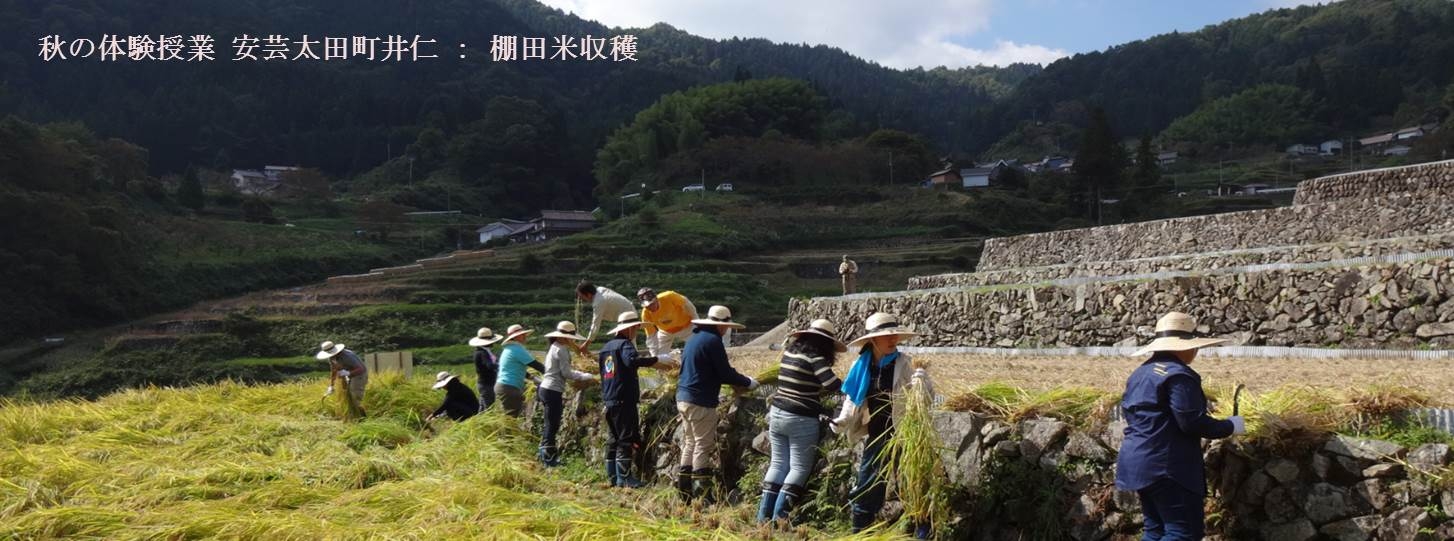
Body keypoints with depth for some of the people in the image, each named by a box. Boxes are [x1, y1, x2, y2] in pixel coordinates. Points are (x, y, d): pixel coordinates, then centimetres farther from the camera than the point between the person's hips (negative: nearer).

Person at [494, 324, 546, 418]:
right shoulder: (517, 349, -12)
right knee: (512, 417, -10)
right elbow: (535, 364, -12)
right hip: (509, 389, -10)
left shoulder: (508, 349, 18)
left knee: (508, 417, 13)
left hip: (501, 385, 10)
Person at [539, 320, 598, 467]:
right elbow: (566, 373, -15)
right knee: (552, 425, -4)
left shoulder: (555, 347, 17)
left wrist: (583, 375, 17)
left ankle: (544, 453, 25)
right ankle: (549, 458, 1)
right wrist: (586, 377, -5)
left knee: (550, 424, 17)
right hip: (553, 391, -10)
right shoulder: (562, 350, -13)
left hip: (546, 389, 10)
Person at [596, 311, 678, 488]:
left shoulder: (606, 347, 17)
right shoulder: (625, 344, -12)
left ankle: (612, 476, 16)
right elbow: (632, 360, -33)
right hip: (625, 400, -9)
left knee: (614, 438, 14)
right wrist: (658, 360, -30)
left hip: (608, 400, 9)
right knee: (627, 439, -5)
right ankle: (623, 477, -5)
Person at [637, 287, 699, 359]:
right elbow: (651, 336, -21)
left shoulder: (669, 297, -36)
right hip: (665, 331, 2)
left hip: (685, 326, -2)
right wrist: (654, 356, -27)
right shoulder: (646, 313, -27)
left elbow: (687, 305, -19)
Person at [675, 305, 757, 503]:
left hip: (684, 398, 10)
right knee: (704, 446, -5)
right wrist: (748, 383, 2)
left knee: (689, 444, 14)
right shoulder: (712, 341, -13)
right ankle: (702, 493, -5)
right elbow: (725, 373, -13)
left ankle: (685, 492, 18)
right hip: (701, 401, -10)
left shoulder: (694, 338, 17)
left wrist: (739, 381, 28)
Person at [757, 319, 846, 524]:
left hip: (777, 414, 7)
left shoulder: (789, 352, 10)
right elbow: (832, 385, -20)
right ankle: (780, 515, -4)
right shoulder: (815, 358, -12)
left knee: (778, 464, 13)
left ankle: (764, 514, 12)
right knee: (799, 468, 1)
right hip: (801, 420, -7)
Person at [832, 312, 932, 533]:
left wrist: (923, 381, -31)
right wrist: (842, 422, -8)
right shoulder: (862, 366, 0)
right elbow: (853, 400, 8)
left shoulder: (904, 363, -8)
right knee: (866, 488, 11)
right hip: (876, 436, 3)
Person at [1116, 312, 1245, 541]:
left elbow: (1127, 411, 22)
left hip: (1138, 463, 10)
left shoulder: (1140, 372, 15)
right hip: (1167, 466, -10)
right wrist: (1230, 426, -3)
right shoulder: (1178, 374, -14)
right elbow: (1192, 423, -17)